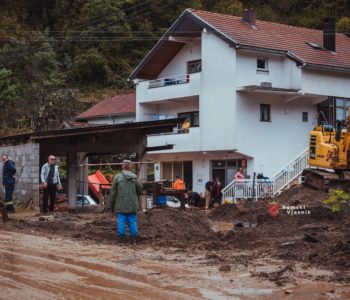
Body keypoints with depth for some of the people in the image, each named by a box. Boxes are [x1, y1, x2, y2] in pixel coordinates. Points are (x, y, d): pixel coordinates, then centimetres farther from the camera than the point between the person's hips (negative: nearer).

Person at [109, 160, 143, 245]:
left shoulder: (117, 177, -4)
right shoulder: (135, 177, -2)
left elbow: (113, 192, -2)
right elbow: (140, 190, 2)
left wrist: (111, 206, 6)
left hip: (121, 206, -1)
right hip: (132, 206, 1)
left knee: (121, 222, 2)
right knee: (133, 222, 6)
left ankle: (121, 239, 1)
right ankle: (133, 239, 8)